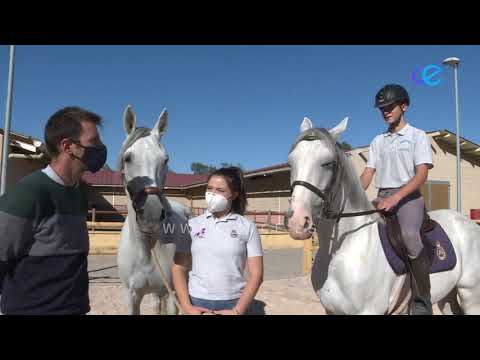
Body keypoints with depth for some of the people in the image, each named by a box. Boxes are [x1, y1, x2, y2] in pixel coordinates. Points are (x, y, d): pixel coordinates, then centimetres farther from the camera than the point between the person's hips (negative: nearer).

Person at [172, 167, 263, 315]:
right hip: (197, 303, 1)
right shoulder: (192, 225, -1)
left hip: (233, 304, -1)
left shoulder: (247, 227, -5)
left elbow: (256, 275, -6)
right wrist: (187, 307, -8)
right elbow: (178, 268, 0)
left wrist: (237, 311, -11)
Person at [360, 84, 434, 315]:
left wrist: (396, 197, -24)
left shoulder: (417, 136, 4)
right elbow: (367, 174, 11)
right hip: (382, 198, 6)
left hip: (408, 196, -6)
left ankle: (421, 303, -18)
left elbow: (421, 175, -9)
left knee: (409, 235, -31)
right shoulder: (378, 141, 17)